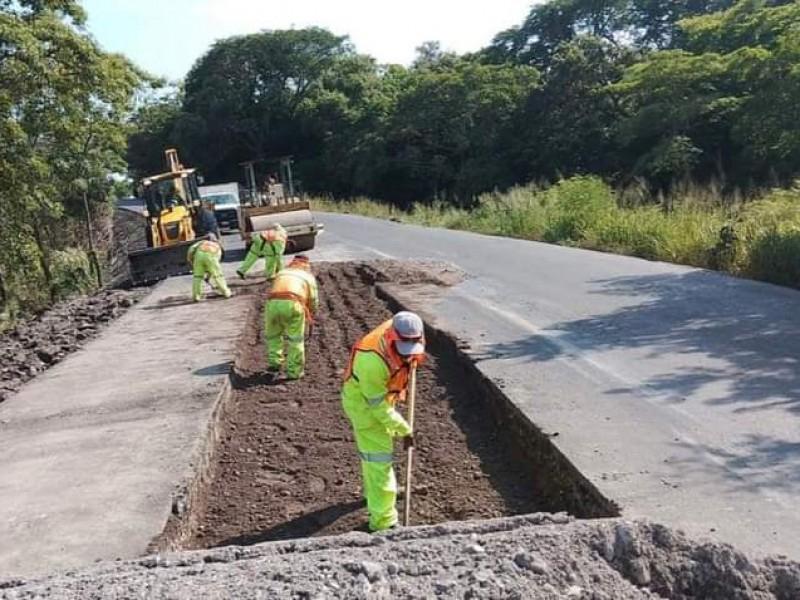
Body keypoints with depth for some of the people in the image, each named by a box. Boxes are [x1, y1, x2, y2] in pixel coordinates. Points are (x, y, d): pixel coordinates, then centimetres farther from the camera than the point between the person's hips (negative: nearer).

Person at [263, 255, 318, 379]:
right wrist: (309, 315, 47)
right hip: (292, 303, -2)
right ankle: (294, 371, 13)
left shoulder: (281, 273, 34)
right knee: (295, 339, 12)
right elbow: (313, 300, 27)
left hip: (273, 303, 2)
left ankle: (274, 364, 26)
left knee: (273, 335, 24)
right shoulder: (308, 276, 26)